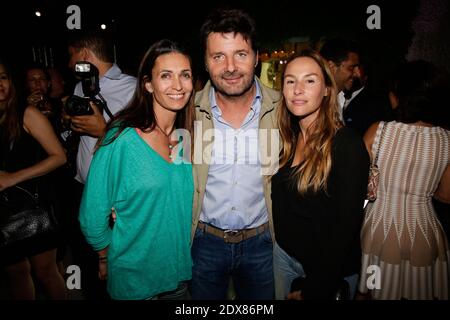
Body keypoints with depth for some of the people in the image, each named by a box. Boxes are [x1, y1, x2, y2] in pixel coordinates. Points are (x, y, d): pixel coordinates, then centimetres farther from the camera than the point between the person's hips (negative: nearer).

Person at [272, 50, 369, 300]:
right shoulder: (288, 139, -2)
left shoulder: (347, 144, -20)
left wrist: (315, 287, -16)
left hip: (330, 269, -5)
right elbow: (280, 204, 5)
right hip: (283, 253, 5)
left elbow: (347, 225, -19)